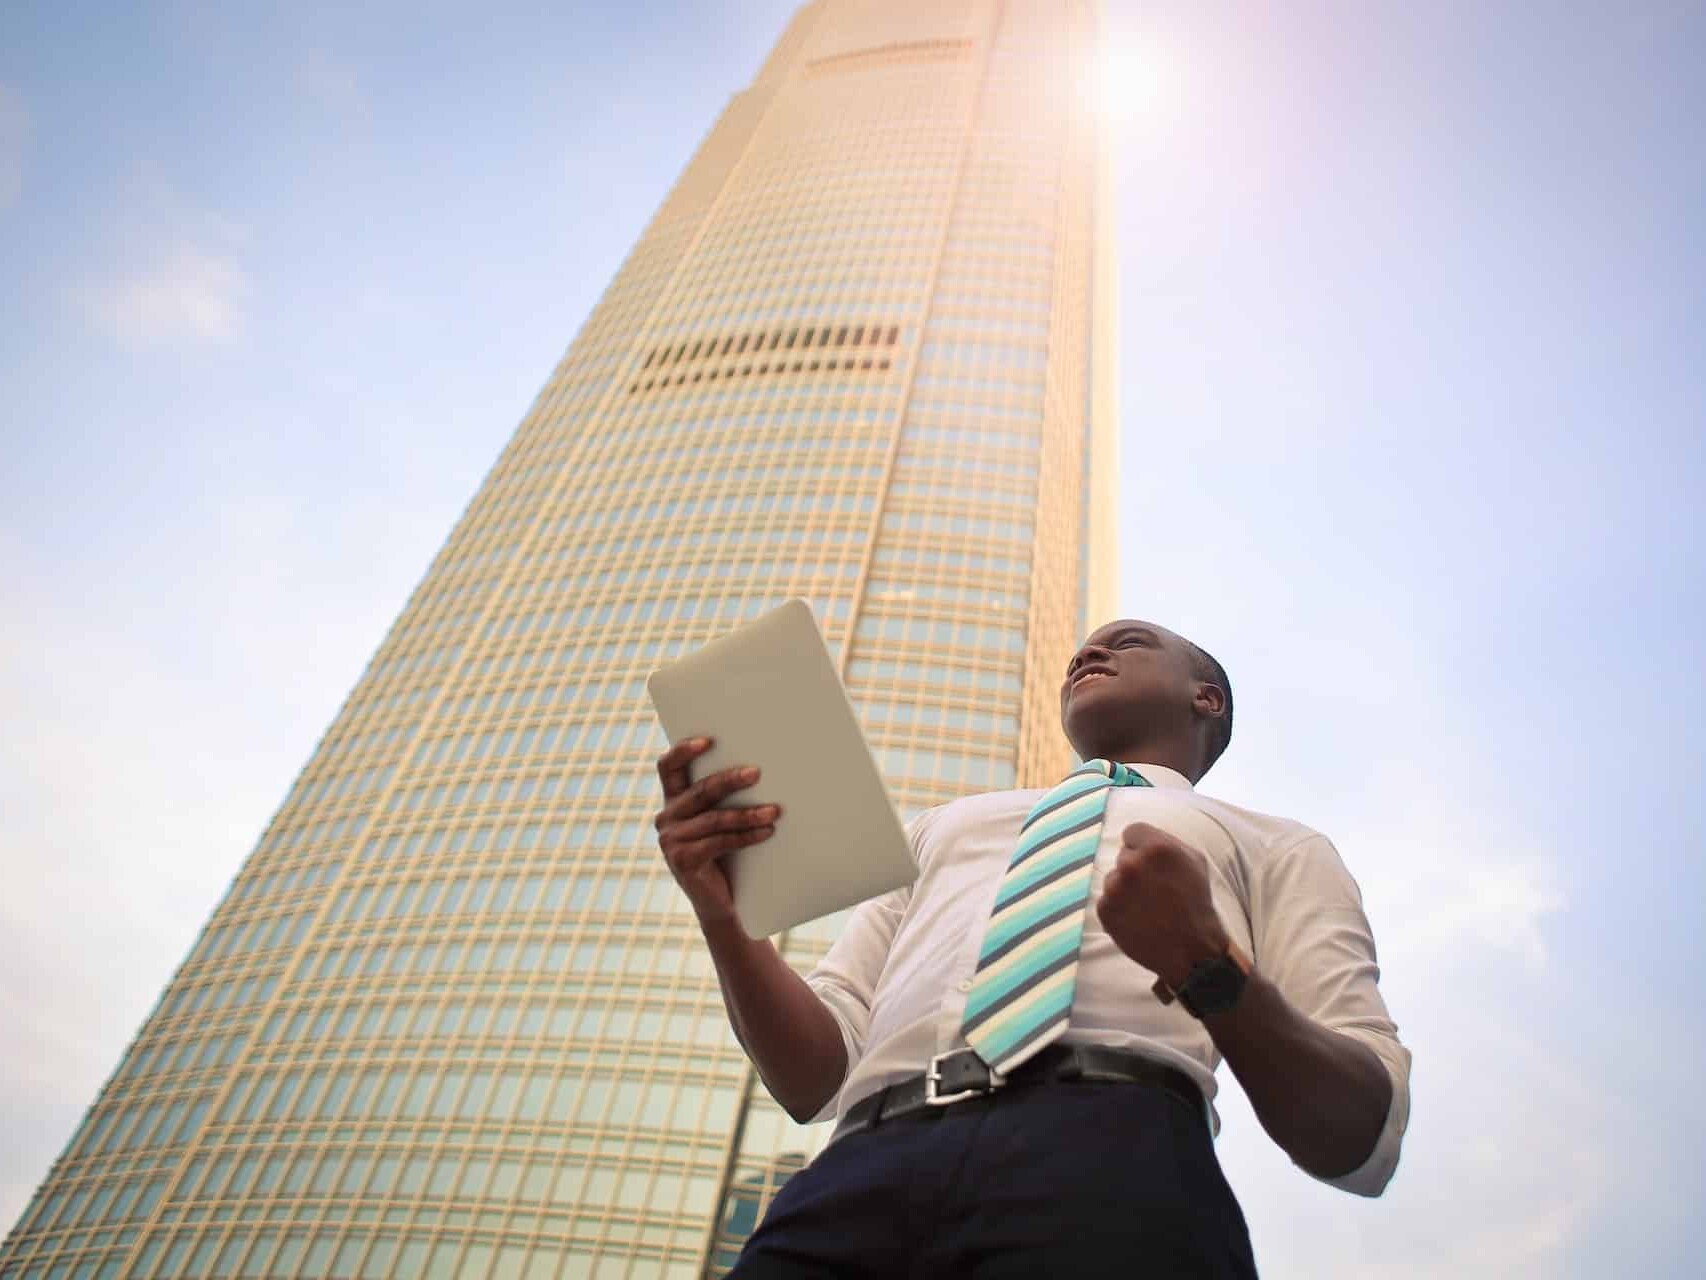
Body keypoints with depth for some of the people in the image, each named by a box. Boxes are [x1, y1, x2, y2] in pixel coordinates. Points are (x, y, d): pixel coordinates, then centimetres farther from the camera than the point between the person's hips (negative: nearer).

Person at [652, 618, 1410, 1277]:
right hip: (867, 1172, 3)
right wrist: (722, 909, 4)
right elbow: (816, 1081, 22)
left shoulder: (1275, 848, 23)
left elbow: (1364, 1142, 10)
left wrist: (1212, 966, -9)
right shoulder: (944, 826, 32)